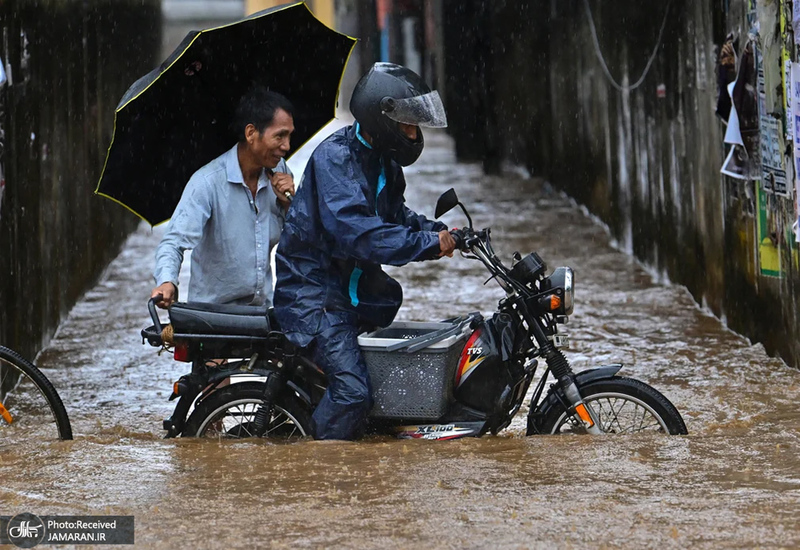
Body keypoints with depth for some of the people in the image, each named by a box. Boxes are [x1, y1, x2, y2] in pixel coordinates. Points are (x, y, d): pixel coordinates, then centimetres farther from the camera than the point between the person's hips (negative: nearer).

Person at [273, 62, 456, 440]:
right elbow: (354, 230, -33)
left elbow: (393, 215, 24)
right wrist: (427, 243, -33)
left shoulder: (383, 161, 9)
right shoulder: (335, 157, -21)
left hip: (355, 286, 10)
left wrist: (438, 231, 4)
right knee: (352, 389, -21)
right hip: (314, 291, -10)